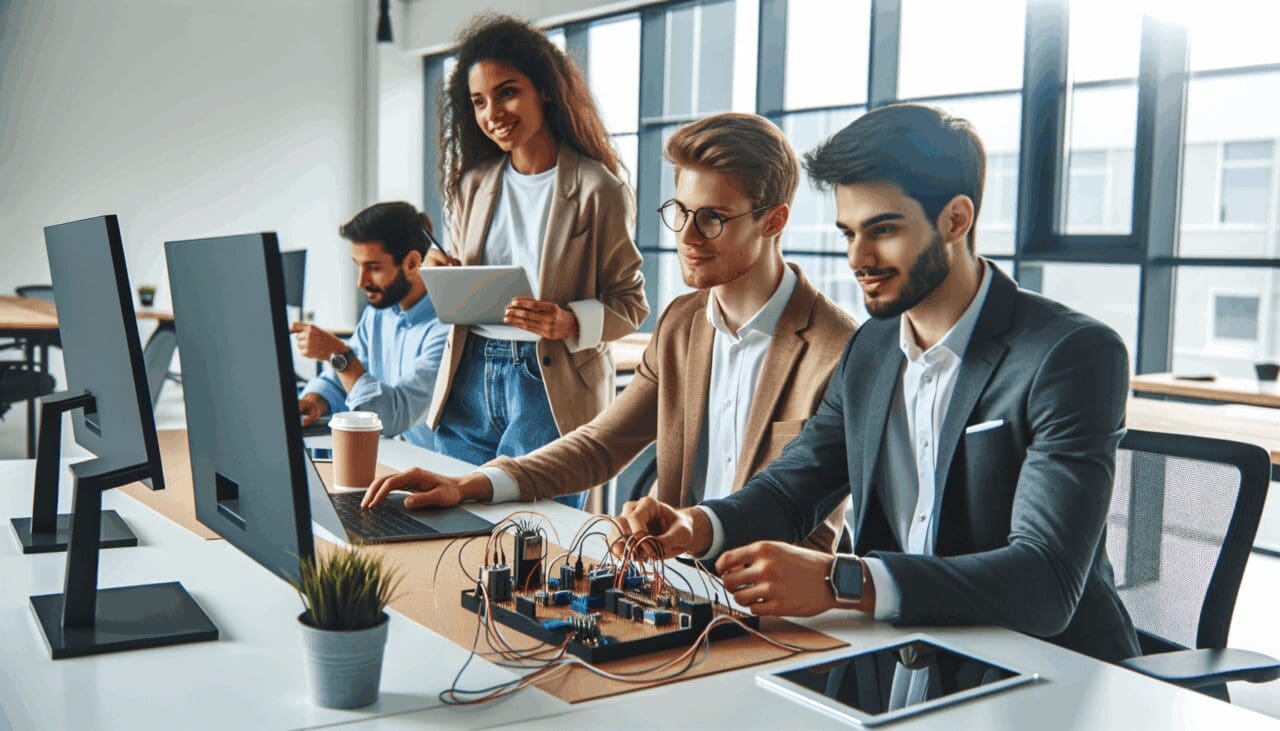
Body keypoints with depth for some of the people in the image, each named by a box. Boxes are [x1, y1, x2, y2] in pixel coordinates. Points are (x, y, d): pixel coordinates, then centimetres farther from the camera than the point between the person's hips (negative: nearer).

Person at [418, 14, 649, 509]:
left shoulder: (597, 188, -7)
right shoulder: (473, 183, 12)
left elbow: (630, 304, -4)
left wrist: (570, 323, -22)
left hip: (551, 389, -5)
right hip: (469, 380, 5)